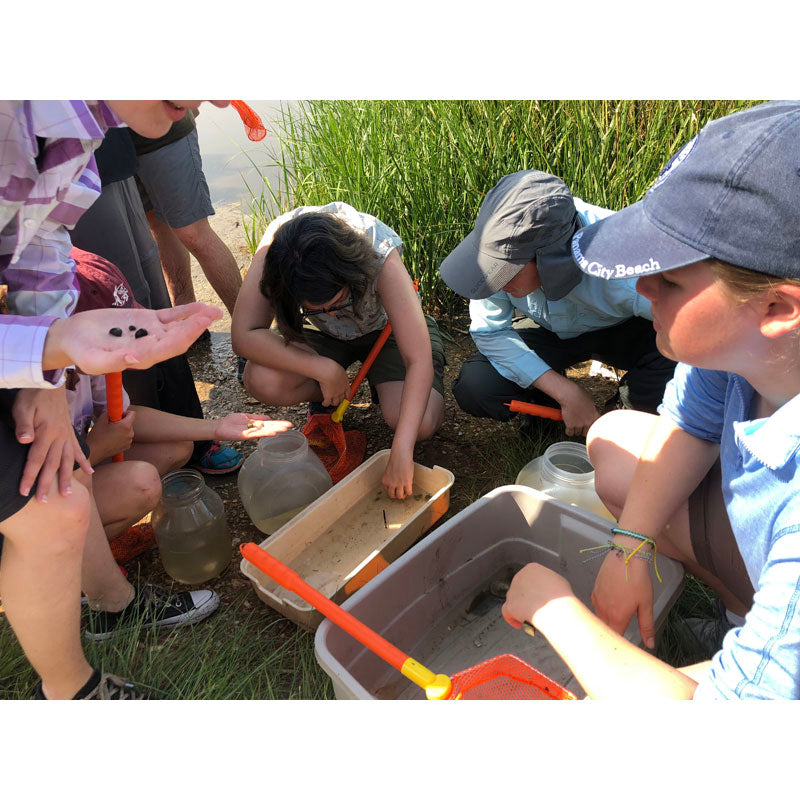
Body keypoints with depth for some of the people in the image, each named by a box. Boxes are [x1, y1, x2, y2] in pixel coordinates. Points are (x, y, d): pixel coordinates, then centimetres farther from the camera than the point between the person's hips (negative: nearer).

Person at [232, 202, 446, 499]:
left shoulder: (380, 255, -37)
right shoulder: (276, 248, -31)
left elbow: (420, 361, -40)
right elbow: (244, 335, -30)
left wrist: (401, 454, -44)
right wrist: (324, 370, -36)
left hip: (387, 327, -2)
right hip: (326, 335, 2)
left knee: (422, 423, -28)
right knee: (262, 381, -29)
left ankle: (379, 383, 7)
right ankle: (325, 399, 5)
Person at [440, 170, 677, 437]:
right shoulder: (505, 248, -31)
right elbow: (489, 332, -19)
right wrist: (566, 392, -26)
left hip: (625, 328, -2)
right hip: (551, 332, 2)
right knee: (474, 388, -21)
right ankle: (548, 397, 12)